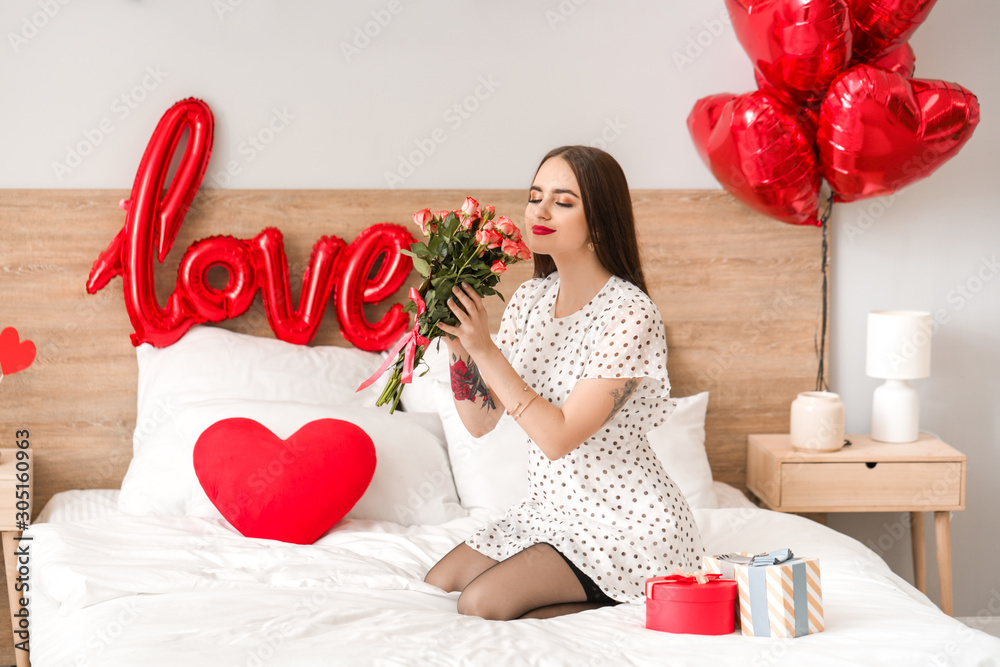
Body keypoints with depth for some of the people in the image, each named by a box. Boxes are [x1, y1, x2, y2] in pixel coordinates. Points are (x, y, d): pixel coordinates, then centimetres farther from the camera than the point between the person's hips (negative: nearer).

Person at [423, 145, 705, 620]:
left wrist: (484, 348, -26)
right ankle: (583, 598, 10)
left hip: (627, 522, -8)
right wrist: (459, 345, -14)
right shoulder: (530, 299, 3)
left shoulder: (630, 315, -21)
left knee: (481, 603, -20)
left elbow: (559, 437, -25)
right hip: (550, 507, 8)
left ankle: (610, 606, -2)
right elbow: (480, 421, 3)